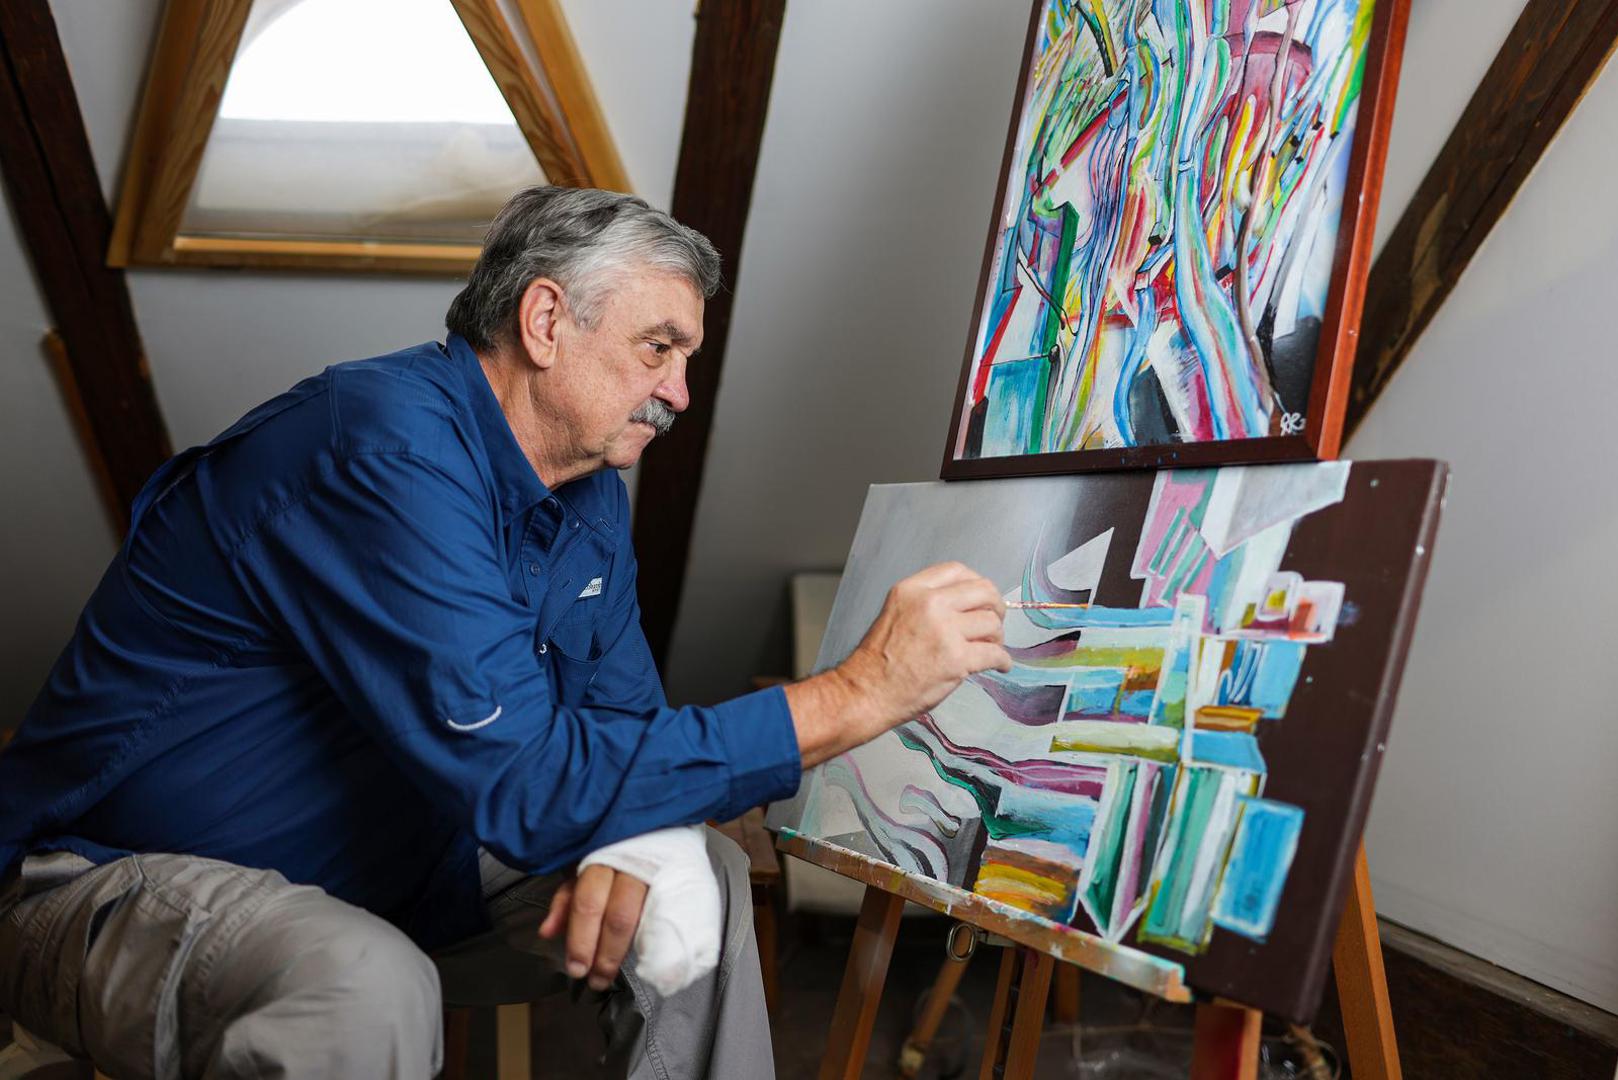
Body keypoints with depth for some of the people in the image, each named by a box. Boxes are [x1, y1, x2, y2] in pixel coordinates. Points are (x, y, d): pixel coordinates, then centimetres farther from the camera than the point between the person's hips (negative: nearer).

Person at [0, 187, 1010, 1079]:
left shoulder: (591, 488, 2)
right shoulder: (388, 440, -28)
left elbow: (622, 710, 6)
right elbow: (523, 783, -34)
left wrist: (627, 843, -19)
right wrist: (861, 693, -32)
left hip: (384, 881, 8)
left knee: (700, 876, 0)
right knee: (369, 988, -38)